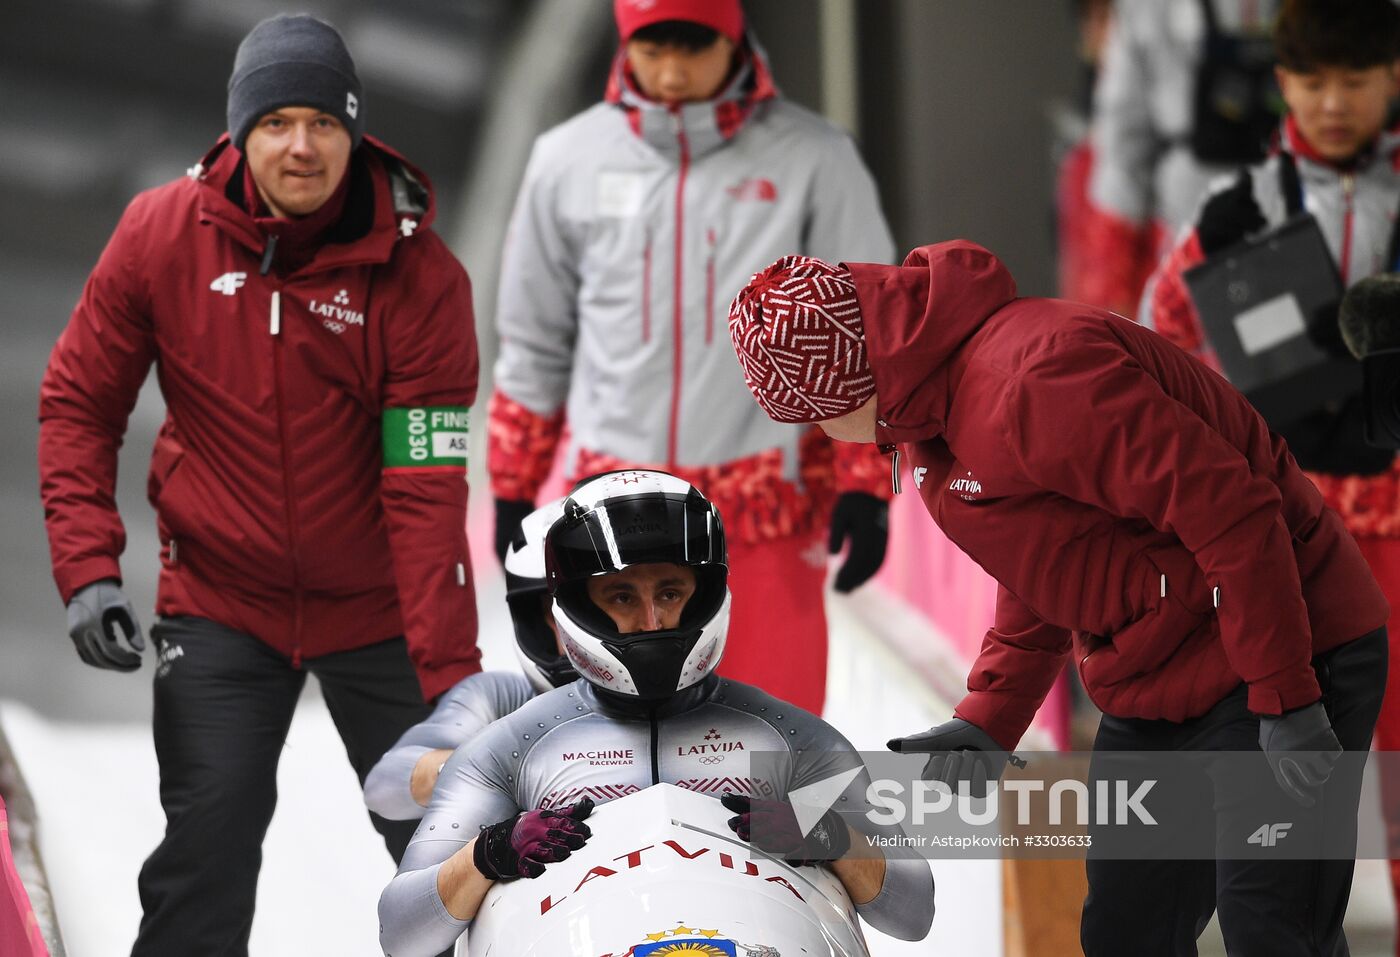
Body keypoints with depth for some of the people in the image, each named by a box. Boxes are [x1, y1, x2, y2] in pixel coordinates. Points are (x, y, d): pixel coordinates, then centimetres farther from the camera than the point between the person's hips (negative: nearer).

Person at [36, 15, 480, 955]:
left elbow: (427, 489, -19)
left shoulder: (420, 275, -16)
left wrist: (451, 681, -23)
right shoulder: (162, 234, -10)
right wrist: (87, 567, -10)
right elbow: (78, 401, 1)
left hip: (376, 608, 0)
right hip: (221, 603, 1)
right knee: (208, 845, -9)